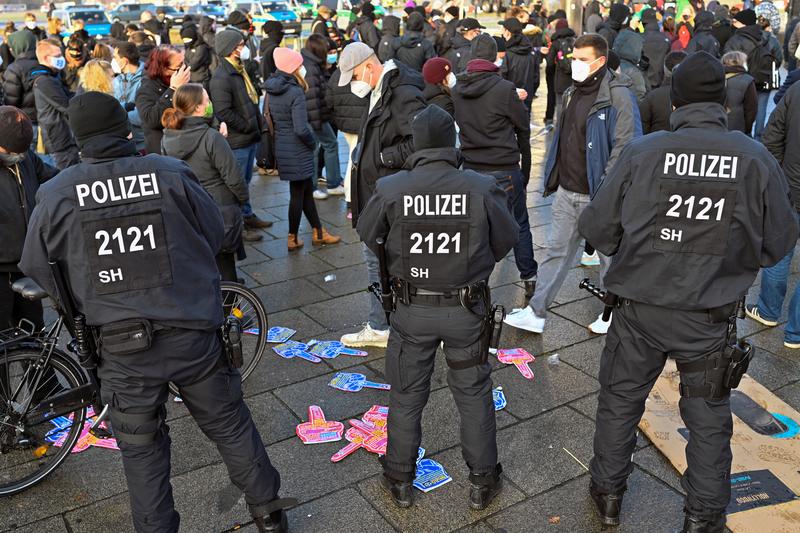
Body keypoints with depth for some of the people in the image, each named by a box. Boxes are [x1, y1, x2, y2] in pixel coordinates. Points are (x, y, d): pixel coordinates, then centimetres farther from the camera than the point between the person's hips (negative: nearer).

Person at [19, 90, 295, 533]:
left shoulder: (56, 196, -7)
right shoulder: (172, 175, -9)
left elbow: (37, 270, 5)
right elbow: (215, 236, 2)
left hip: (121, 345, 0)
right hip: (192, 334, 1)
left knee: (141, 449, 18)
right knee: (230, 425, 19)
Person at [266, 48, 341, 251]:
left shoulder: (272, 91, 5)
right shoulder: (295, 92, -20)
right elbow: (301, 129, -25)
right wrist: (313, 143, -8)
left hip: (282, 148, 8)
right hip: (297, 150, -8)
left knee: (306, 189, 18)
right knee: (298, 193, 5)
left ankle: (318, 232, 29)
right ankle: (293, 239, 17)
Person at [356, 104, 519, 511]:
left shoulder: (390, 189, -16)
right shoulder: (482, 188, -17)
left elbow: (367, 235, 0)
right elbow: (506, 241, -3)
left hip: (412, 310, 0)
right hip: (467, 310, 0)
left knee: (406, 396, 18)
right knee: (474, 395, 18)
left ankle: (400, 481, 35)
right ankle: (482, 482, 33)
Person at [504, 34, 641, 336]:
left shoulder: (618, 95, -12)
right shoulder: (572, 93, 12)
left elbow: (625, 145, -17)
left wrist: (606, 187, -20)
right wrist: (554, 178, 14)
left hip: (598, 195, -7)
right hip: (566, 192, 7)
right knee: (557, 251, 10)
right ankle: (535, 313, 16)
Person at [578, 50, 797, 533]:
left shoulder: (641, 152, -13)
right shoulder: (756, 159, -10)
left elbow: (597, 228, -7)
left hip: (639, 308, 0)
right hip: (712, 316, 0)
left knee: (620, 400, 19)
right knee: (708, 418, 18)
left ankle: (608, 493, 37)